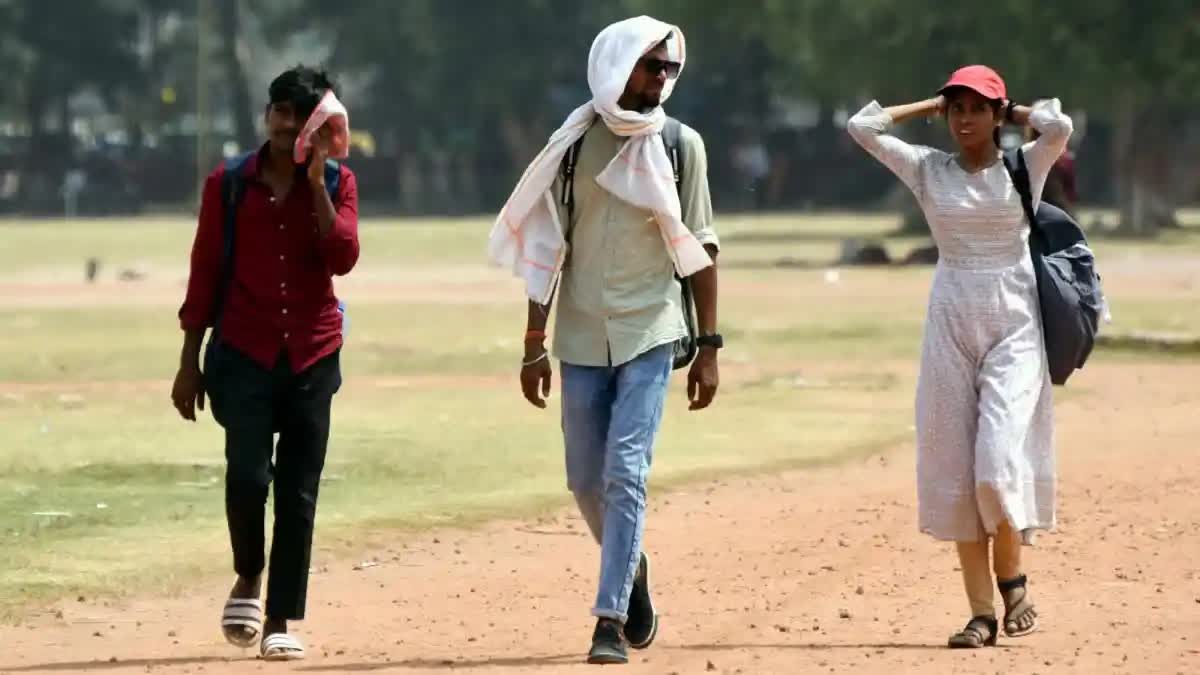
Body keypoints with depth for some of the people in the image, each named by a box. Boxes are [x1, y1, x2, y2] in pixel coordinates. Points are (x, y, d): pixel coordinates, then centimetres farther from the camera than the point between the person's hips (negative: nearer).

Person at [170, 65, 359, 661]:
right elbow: (204, 273, 5)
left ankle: (280, 621, 10)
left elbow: (343, 259, -11)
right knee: (247, 474, -16)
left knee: (298, 492, 1)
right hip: (243, 352, -1)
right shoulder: (228, 184, 2)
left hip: (312, 356, 1)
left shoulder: (336, 183, 4)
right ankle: (248, 579, 12)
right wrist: (190, 362, 3)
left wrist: (316, 180, -13)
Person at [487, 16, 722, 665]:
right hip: (583, 337, 2)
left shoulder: (681, 145, 2)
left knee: (626, 473, -12)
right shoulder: (575, 143, 3)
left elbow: (699, 250, 4)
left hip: (650, 333, -2)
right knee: (586, 481, 8)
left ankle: (610, 620, -11)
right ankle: (631, 569, 35)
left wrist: (708, 347, -1)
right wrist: (534, 345, 2)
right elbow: (546, 246, 5)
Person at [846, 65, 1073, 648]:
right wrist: (931, 106, 10)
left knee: (997, 462, -16)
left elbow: (1059, 128, -16)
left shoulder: (1024, 168, 3)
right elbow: (862, 126, 2)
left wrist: (1017, 113, 3)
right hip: (950, 328, 3)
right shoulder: (928, 170, 9)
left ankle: (1012, 578, 8)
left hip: (1013, 327, -3)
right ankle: (981, 613, 2)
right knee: (954, 472, -2)